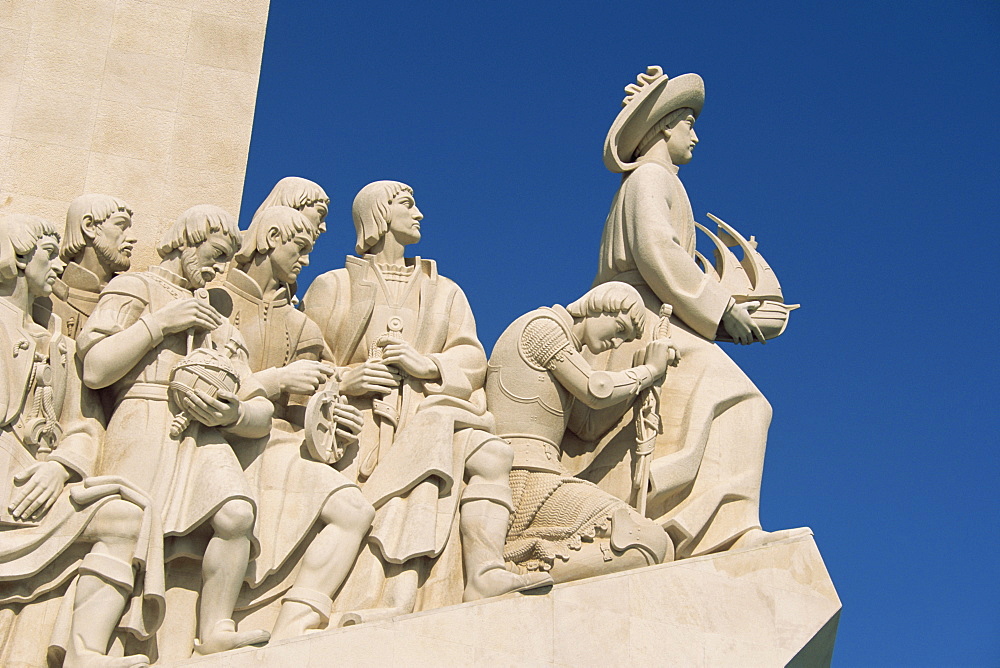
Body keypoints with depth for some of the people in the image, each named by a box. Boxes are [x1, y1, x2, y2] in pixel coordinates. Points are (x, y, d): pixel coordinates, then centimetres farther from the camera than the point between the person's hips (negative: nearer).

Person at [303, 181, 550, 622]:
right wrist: (345, 380, -11)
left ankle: (485, 573, -48)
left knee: (491, 454, -31)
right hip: (363, 419, -3)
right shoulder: (333, 288, 20)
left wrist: (428, 364, -9)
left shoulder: (445, 292, 28)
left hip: (432, 412, 3)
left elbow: (472, 359, 12)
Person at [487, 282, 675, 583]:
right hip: (524, 476, -10)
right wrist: (650, 370, 7)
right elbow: (596, 392, -9)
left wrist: (647, 373, 20)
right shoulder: (542, 324, -1)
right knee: (652, 544, -18)